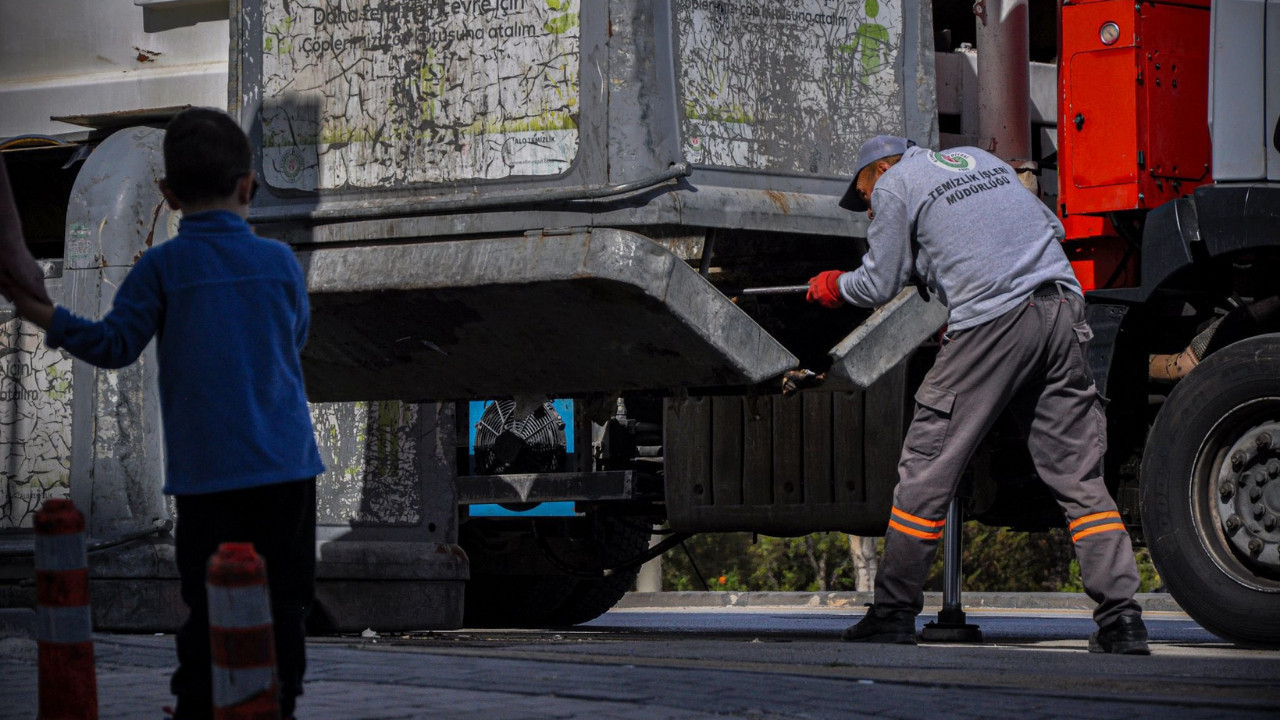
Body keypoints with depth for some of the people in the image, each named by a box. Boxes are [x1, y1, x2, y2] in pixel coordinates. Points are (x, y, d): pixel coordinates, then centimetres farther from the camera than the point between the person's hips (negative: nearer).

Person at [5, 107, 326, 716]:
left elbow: (117, 345, -8)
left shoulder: (162, 267, -5)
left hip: (205, 470, -1)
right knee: (283, 597, 8)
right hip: (285, 461, 1)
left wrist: (50, 321, 3)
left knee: (206, 603, 3)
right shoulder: (280, 262, 2)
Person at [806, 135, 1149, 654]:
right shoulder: (980, 159, 27)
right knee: (1078, 476, 6)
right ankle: (1121, 617, -3)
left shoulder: (894, 184, 8)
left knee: (926, 468, 4)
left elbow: (880, 284, 10)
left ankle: (894, 612, 7)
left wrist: (833, 287, 29)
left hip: (994, 320, -6)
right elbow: (1052, 226, 29)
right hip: (1063, 310, 6)